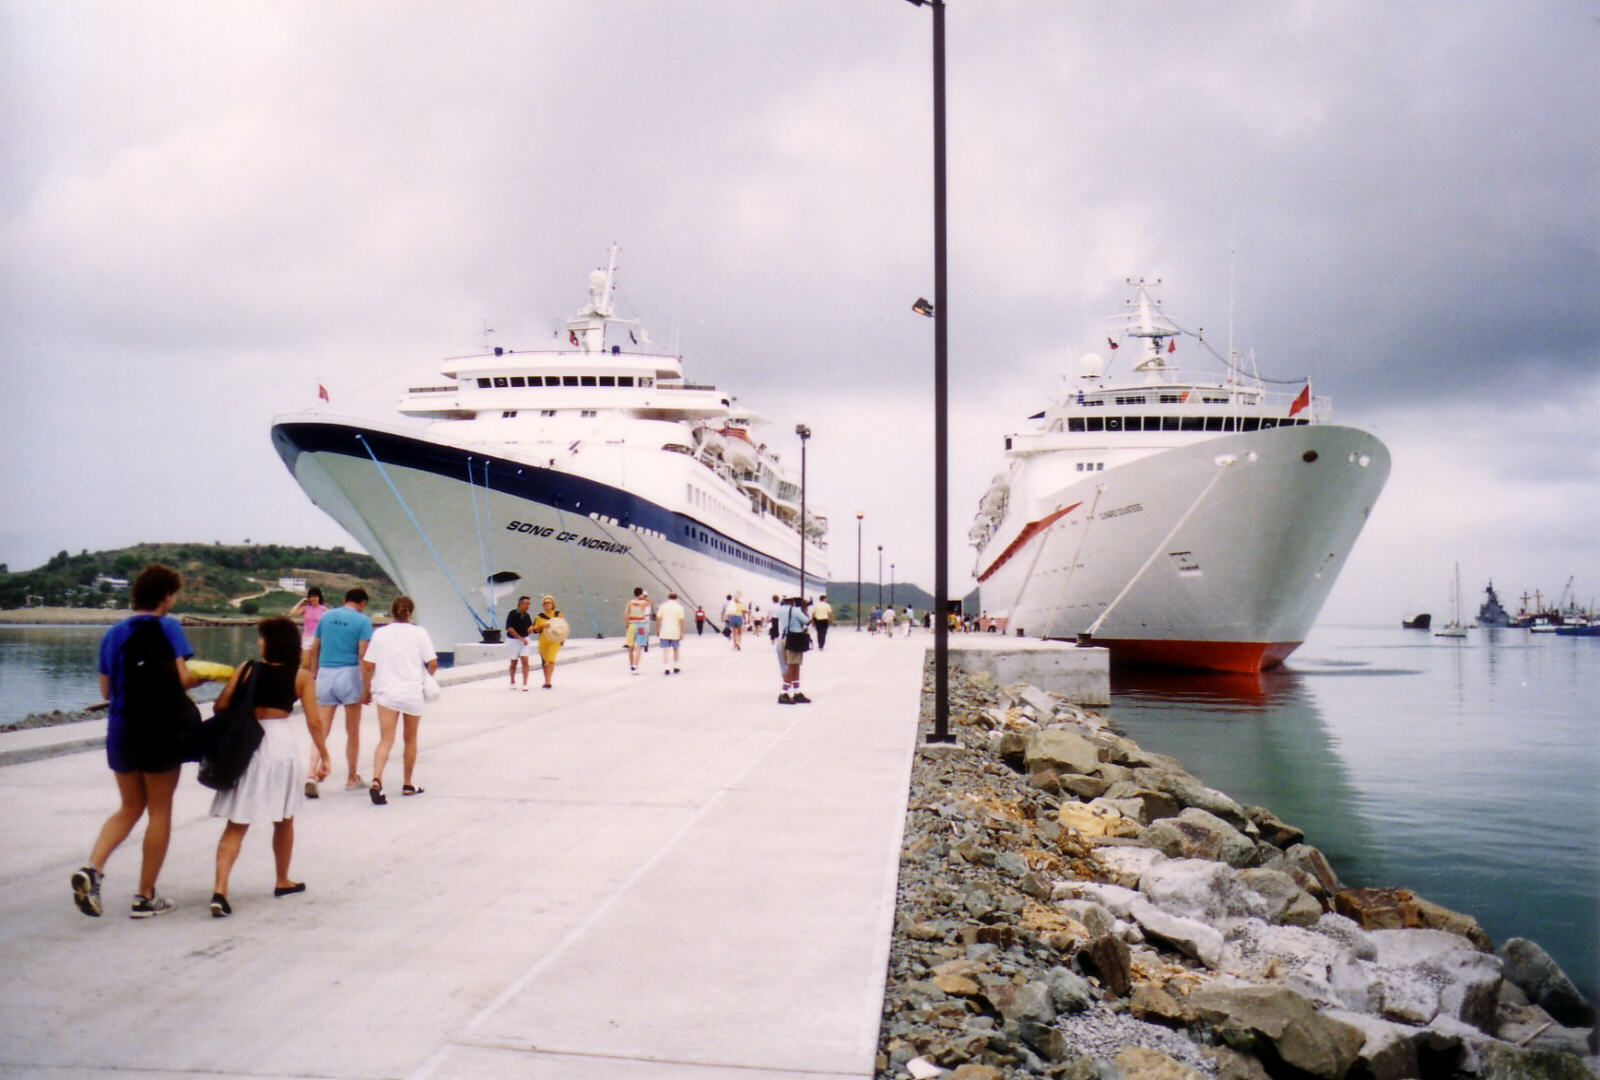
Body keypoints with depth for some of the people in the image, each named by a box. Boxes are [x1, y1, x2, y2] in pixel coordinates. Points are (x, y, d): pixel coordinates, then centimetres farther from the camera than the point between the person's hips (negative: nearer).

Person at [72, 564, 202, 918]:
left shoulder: (113, 633, 8)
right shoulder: (167, 627, -8)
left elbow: (106, 690, 10)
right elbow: (182, 679, -16)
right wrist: (204, 677, 4)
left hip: (120, 731, 5)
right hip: (160, 731, -5)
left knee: (130, 807, 20)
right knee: (159, 811, 6)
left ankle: (92, 867, -1)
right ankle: (145, 897, 10)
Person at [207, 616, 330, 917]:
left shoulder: (246, 669, 2)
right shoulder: (302, 677, 0)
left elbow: (221, 706, -1)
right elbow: (313, 723, -3)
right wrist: (324, 756, 7)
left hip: (244, 744, 1)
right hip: (279, 743, -1)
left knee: (236, 824, 4)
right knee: (284, 820, 19)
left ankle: (219, 888, -11)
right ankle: (282, 881, 33)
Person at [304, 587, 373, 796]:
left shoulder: (326, 617, 10)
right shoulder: (362, 621, -4)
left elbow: (314, 651, 11)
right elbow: (363, 656, -11)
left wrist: (313, 677, 17)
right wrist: (366, 688, -10)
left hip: (325, 675, 4)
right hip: (349, 675, -3)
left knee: (321, 731, 4)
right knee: (353, 732, 9)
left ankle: (312, 775, -13)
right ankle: (351, 779, 19)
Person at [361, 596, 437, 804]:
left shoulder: (380, 634, 1)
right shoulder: (419, 633, -2)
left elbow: (368, 665, -1)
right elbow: (432, 664, -8)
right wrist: (429, 677, 14)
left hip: (386, 693, 0)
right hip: (413, 693, 0)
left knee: (385, 740, -3)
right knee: (410, 739, 16)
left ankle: (376, 780, -26)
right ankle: (407, 784, 26)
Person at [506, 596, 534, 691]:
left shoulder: (527, 616, 6)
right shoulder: (513, 614, -11)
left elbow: (530, 627, 20)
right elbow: (509, 629, -16)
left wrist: (531, 628, -6)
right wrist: (521, 638, -20)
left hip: (525, 639, 3)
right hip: (514, 640, -3)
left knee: (525, 660, -10)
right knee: (514, 662, 8)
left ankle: (525, 684, -12)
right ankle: (512, 682, 28)